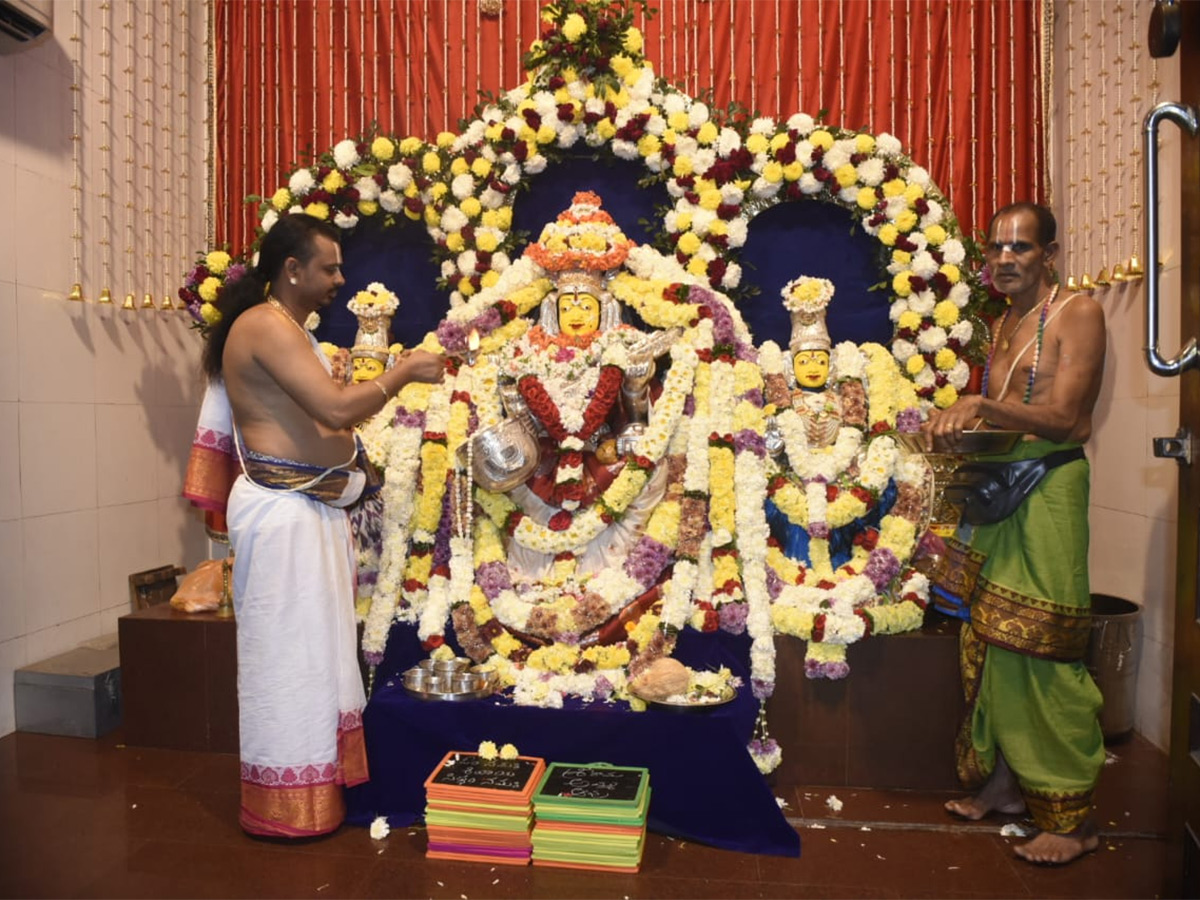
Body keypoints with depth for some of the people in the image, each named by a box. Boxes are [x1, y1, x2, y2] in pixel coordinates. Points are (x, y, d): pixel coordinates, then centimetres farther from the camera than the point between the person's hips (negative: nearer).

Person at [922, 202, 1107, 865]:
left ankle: (1072, 817, 8)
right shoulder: (1001, 326, 19)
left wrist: (981, 406, -25)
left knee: (1042, 650, -6)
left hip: (1049, 487, -7)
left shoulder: (1077, 313, -4)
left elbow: (1064, 418, -15)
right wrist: (962, 433, 7)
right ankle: (1002, 783, 22)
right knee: (988, 643, 9)